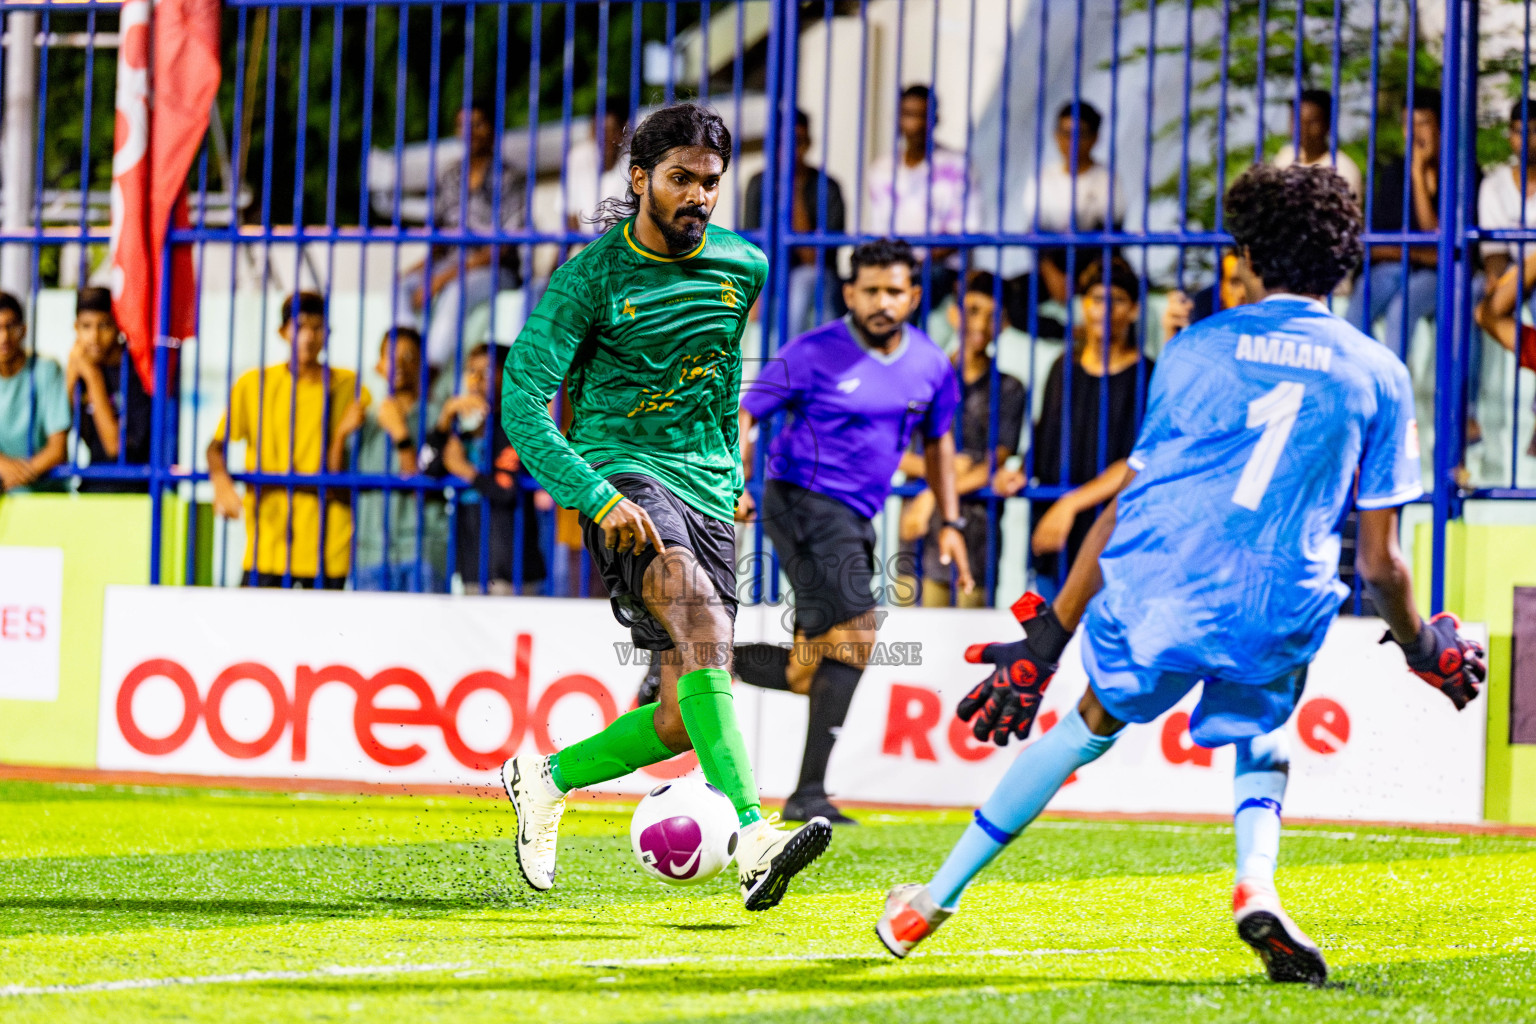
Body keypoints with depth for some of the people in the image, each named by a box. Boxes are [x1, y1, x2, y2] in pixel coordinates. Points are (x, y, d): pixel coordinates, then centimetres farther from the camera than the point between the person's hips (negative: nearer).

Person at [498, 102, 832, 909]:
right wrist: (598, 498, -24)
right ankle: (752, 836, -44)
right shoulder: (592, 277, -7)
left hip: (704, 487, 5)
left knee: (686, 716, -4)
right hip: (622, 473, -5)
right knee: (699, 613, -33)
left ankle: (547, 779, 24)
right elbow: (522, 397, -13)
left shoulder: (742, 268, 8)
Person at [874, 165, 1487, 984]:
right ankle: (1256, 886, -4)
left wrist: (1048, 637, 16)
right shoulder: (1377, 374, 11)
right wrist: (1423, 648, 28)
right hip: (1277, 610, -1)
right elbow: (1379, 561, 10)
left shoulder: (1198, 347, 13)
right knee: (1259, 740, 27)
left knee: (1093, 726, 25)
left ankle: (936, 899, 30)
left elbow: (1129, 504, 12)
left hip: (1153, 581, 1)